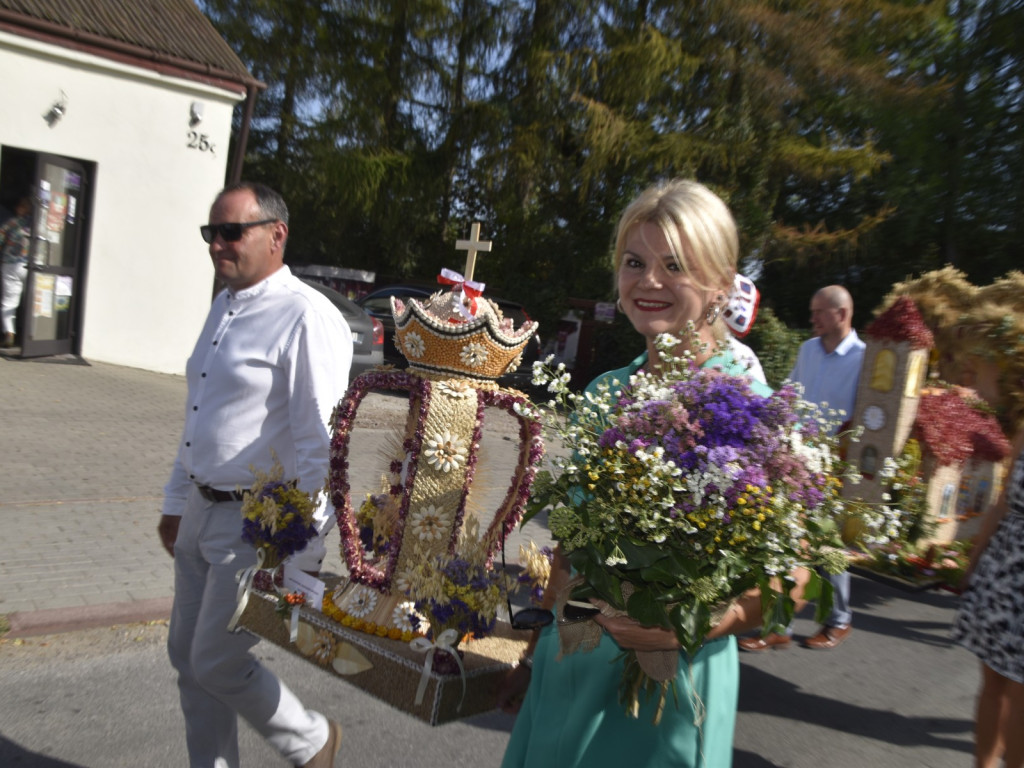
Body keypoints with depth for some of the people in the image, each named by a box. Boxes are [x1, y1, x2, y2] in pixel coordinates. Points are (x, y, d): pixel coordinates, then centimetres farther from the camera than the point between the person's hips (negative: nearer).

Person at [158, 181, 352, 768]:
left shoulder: (307, 317, -18)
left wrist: (301, 553, -22)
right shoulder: (224, 308, 12)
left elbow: (320, 442, -22)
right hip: (202, 511, 9)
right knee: (188, 656, 17)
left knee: (217, 663, 2)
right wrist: (177, 502, 22)